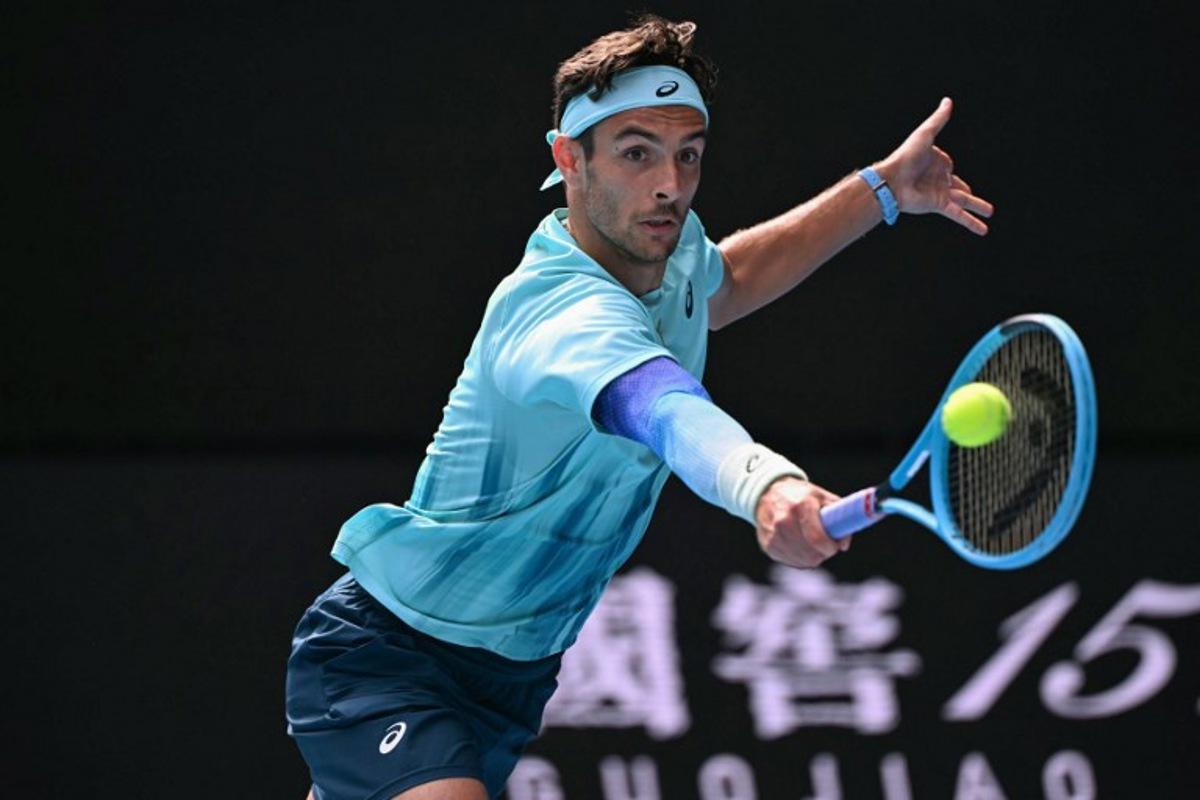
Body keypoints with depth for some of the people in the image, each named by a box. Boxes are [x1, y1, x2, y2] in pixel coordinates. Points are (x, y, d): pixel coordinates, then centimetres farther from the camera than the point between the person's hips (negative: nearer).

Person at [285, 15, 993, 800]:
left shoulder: (667, 244, -2)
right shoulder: (564, 313, -32)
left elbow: (717, 283, 25)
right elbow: (668, 410, -54)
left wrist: (881, 190, 18)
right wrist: (764, 485, -75)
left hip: (511, 672, 9)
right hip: (386, 657, -9)